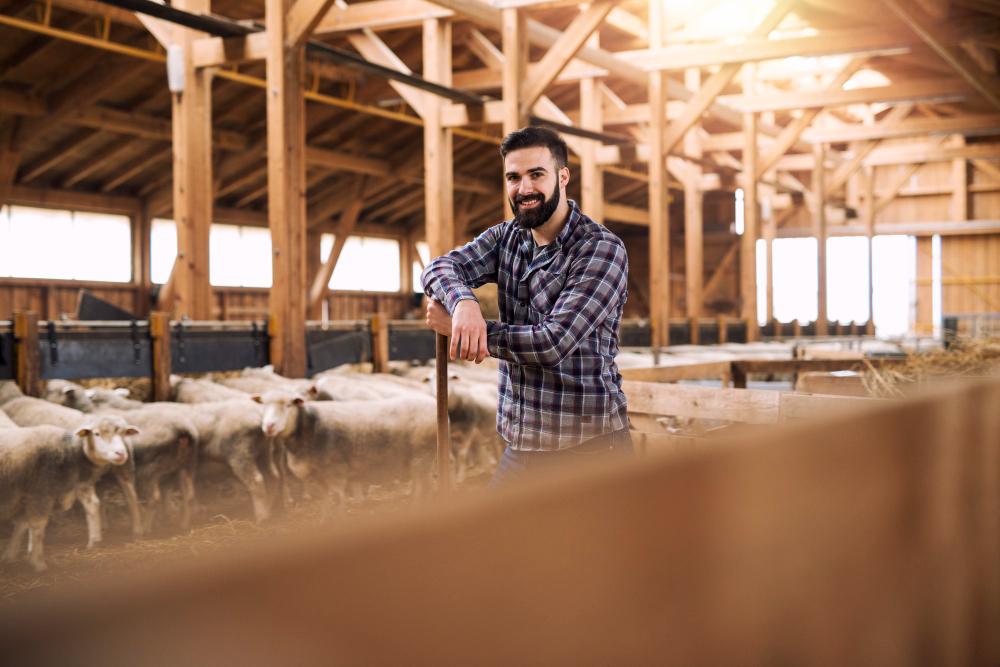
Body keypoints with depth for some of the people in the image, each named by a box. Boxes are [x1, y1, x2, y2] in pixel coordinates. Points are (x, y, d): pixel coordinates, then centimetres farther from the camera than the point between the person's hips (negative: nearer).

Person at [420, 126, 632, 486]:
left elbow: (553, 341, -22)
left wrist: (455, 327, -16)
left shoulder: (602, 249, -13)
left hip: (589, 446, -5)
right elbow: (440, 267, -6)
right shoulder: (506, 237, 7)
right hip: (522, 444, 6)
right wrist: (463, 302, -30)